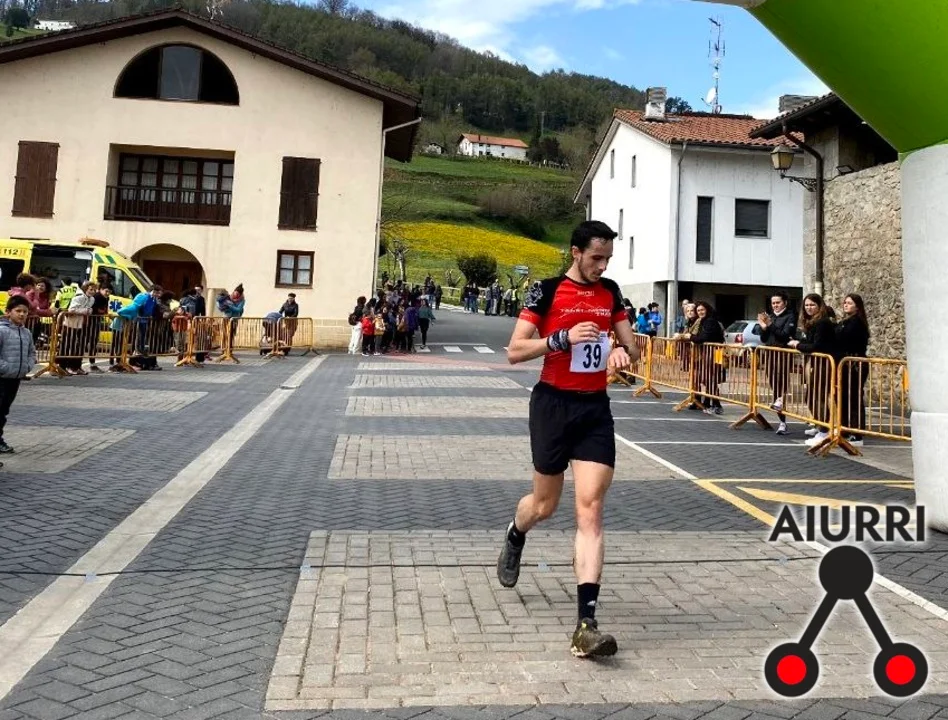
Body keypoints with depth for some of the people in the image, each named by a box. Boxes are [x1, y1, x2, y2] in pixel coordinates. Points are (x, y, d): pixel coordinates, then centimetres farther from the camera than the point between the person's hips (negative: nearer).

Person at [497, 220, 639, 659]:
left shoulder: (610, 292, 8)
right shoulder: (546, 291, -6)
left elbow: (631, 347, 15)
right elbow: (514, 352, -10)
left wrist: (623, 352, -9)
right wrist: (563, 337, -22)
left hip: (595, 408, 3)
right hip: (553, 403, -3)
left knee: (590, 510, -7)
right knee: (545, 504, 13)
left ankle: (586, 623, -9)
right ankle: (514, 539, 51)